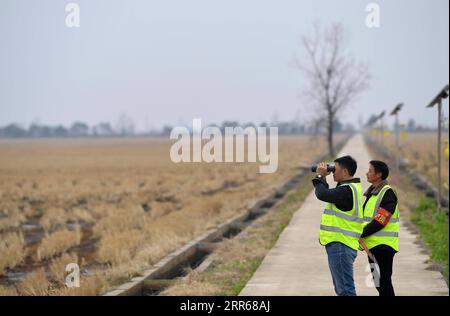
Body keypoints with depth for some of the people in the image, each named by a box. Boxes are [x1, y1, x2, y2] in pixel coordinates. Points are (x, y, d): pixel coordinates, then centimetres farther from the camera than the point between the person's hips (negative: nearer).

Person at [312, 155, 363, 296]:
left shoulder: (347, 190, -17)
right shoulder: (351, 187, 16)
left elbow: (322, 194, -25)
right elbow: (329, 195, 20)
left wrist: (320, 176, -8)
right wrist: (322, 178, 10)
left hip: (340, 245, -11)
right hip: (338, 244, 11)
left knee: (345, 289, -12)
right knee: (341, 288, 18)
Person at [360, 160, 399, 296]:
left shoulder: (388, 193, -13)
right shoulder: (372, 192, 16)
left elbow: (379, 221, -20)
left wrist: (360, 234, -17)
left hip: (383, 245, -9)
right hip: (373, 244, 9)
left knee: (383, 281, -8)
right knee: (377, 281, 14)